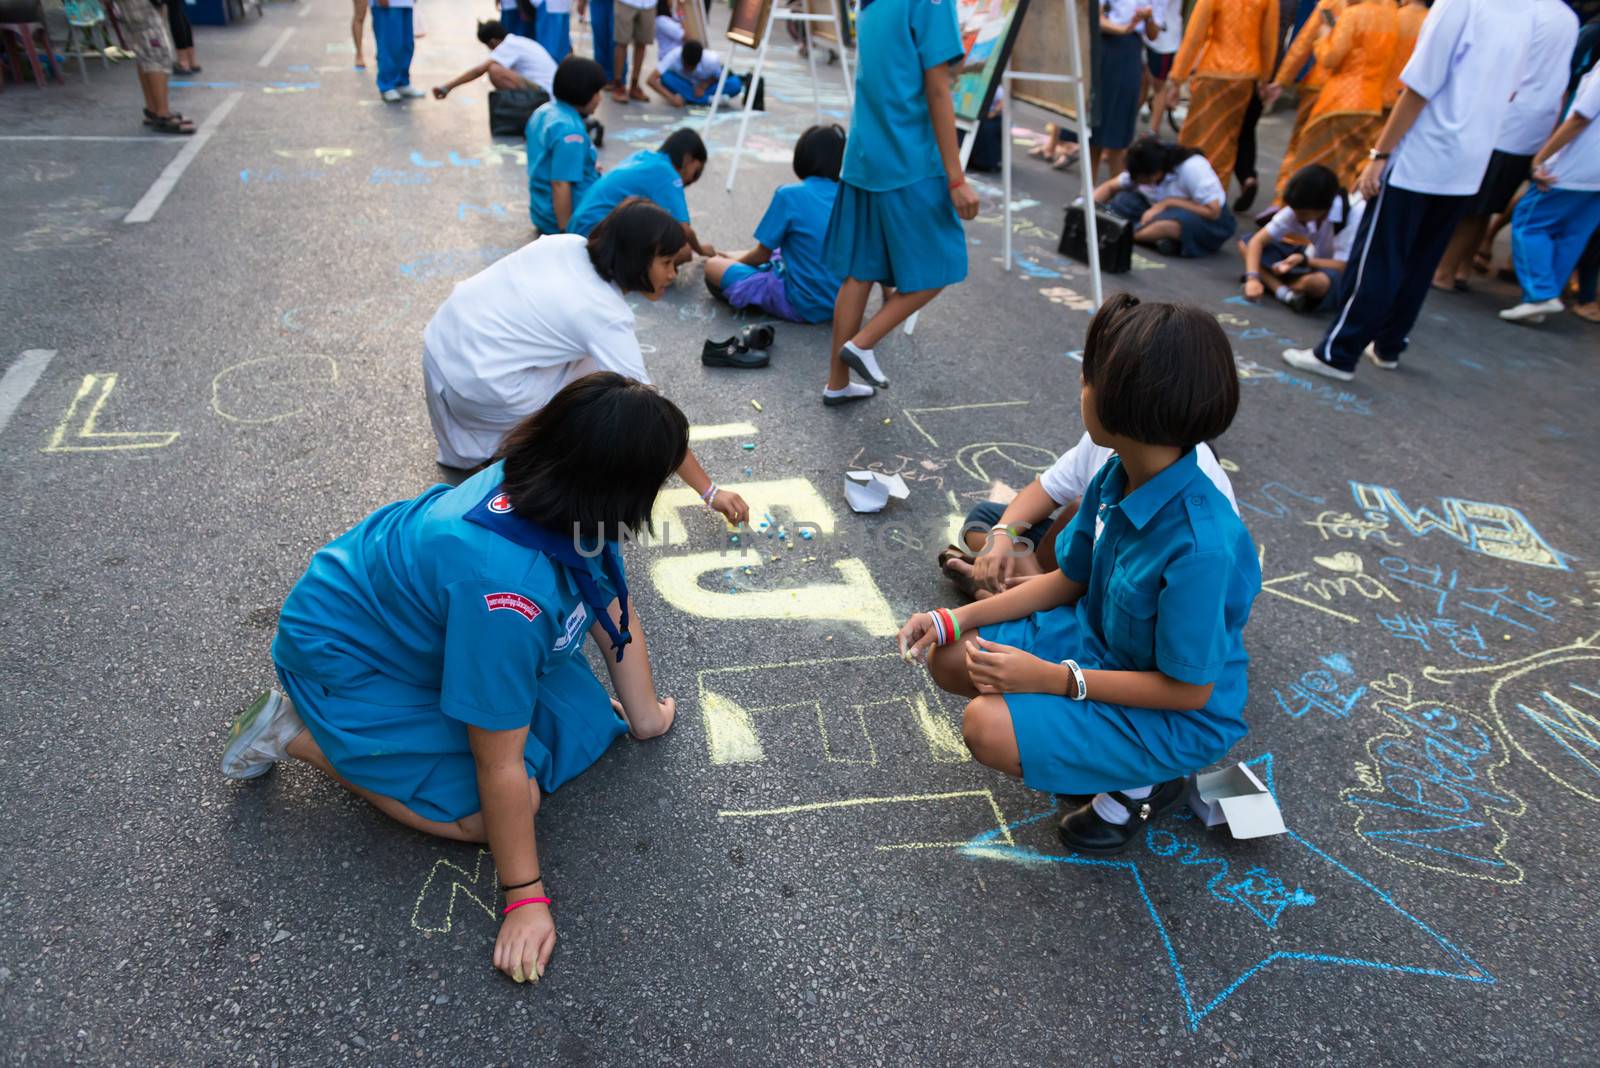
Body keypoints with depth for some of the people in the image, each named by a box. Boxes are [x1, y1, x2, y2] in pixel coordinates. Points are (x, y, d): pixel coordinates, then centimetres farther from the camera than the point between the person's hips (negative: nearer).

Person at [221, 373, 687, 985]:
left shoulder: (569, 505, -20)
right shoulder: (505, 589, -42)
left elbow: (613, 611, -2)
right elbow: (500, 767, -32)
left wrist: (643, 715, 9)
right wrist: (525, 900, -21)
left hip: (417, 611, 7)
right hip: (347, 655, -7)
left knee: (584, 727, -1)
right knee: (497, 807, -12)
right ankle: (296, 733, 0)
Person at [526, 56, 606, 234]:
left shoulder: (545, 110, 5)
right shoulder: (569, 130, -25)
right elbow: (560, 185, -29)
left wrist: (589, 168, 18)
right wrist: (566, 232, -25)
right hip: (573, 216, -10)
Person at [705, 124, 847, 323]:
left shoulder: (789, 195, -12)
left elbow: (762, 255, -2)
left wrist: (737, 260, 19)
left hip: (801, 306, -5)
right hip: (841, 303, 6)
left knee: (713, 265, 4)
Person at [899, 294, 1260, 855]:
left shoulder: (1202, 547, -36)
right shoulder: (1118, 475, -11)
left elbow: (1189, 688, -24)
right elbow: (1069, 579, 3)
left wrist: (1051, 678, -26)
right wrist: (956, 618, -4)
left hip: (1180, 716, -7)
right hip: (1101, 642, 8)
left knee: (988, 726, -26)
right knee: (950, 657, -1)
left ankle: (1138, 782, 1)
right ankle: (1099, 747, 10)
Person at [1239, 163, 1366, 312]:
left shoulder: (1355, 213, -27)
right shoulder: (1298, 209, -15)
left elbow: (1342, 267, -25)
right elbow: (1258, 240, -17)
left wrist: (1303, 260, -37)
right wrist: (1252, 278, -31)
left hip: (1338, 272, -6)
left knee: (1317, 281, -45)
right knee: (1245, 244, -12)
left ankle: (1271, 281, -15)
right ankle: (1285, 293, -28)